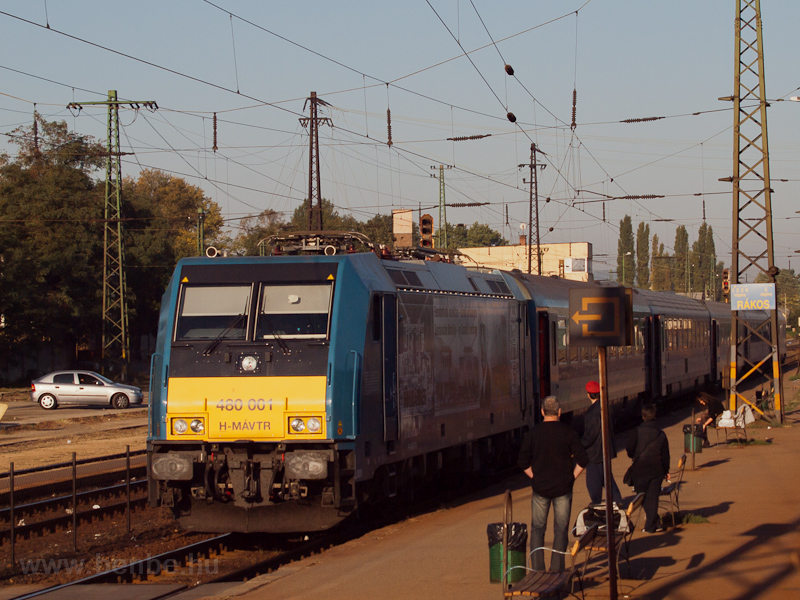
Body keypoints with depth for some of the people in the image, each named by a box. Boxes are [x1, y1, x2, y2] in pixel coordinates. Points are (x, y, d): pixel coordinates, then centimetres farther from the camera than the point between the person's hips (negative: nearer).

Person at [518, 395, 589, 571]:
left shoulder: (533, 433, -2)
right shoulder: (568, 432, -5)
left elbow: (523, 462, -3)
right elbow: (582, 459, -11)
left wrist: (535, 478, 7)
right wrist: (572, 477, 1)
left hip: (540, 487, 1)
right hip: (563, 488, -1)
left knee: (537, 529, 10)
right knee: (561, 530, 7)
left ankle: (537, 569, 3)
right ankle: (557, 569, 5)